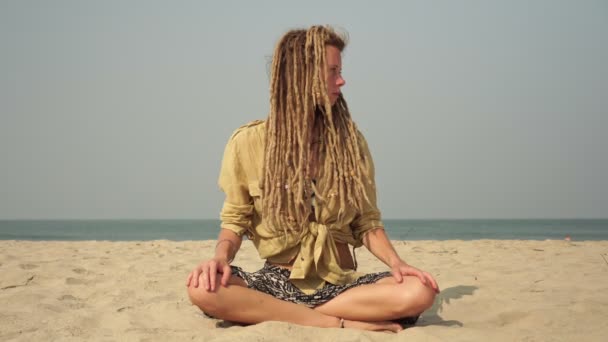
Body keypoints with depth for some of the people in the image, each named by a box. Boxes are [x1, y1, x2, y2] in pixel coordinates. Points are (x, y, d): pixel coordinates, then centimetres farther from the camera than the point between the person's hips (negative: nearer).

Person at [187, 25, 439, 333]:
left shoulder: (350, 141, 4)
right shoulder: (248, 142, -2)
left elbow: (367, 222, 7)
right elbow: (235, 220, 3)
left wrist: (395, 262, -12)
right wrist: (221, 257, -20)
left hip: (340, 283, 2)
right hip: (279, 282, -1)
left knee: (418, 292, -28)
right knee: (203, 288, -33)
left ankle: (271, 315, -18)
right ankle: (346, 323, -23)